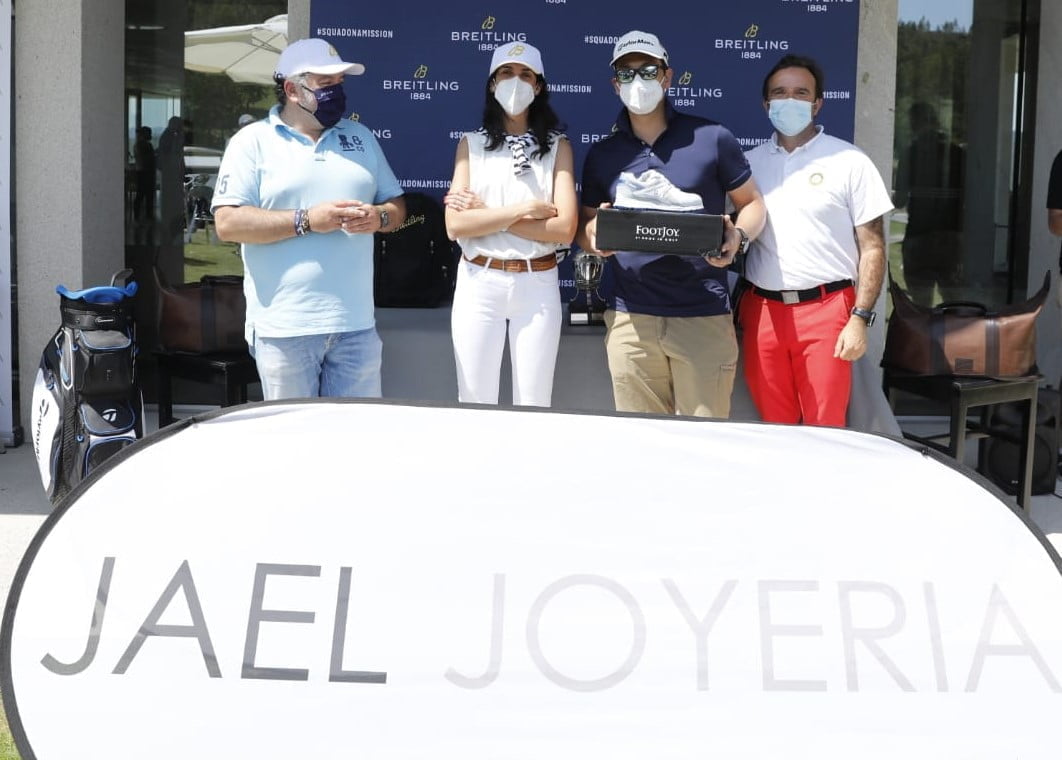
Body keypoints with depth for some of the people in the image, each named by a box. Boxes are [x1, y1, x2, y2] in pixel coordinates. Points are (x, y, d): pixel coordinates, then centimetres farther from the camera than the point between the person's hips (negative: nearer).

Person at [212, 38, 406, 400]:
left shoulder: (360, 137, 16)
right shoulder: (253, 142, 1)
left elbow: (397, 204, 19)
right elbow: (228, 222, -9)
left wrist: (379, 217, -6)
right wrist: (306, 220, -15)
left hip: (356, 322, 4)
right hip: (284, 328, -4)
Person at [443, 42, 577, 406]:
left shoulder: (557, 146, 4)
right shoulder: (471, 144, 6)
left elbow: (565, 229, -8)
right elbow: (455, 225, -6)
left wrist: (487, 215, -10)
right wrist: (524, 209, -12)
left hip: (537, 285, 0)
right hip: (479, 283, 0)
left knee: (533, 406, 4)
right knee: (476, 403, 4)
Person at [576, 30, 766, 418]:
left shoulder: (712, 139, 1)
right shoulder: (601, 155, 10)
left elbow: (751, 202, 9)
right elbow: (585, 226, 17)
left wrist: (738, 236, -12)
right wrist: (594, 234, -7)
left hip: (705, 315, -2)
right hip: (629, 317, 3)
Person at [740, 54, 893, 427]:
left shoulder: (849, 162, 1)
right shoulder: (749, 163, 11)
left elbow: (872, 248, 0)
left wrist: (860, 320, -9)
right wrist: (729, 313, 6)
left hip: (825, 310, -3)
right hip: (761, 310, 3)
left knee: (824, 429, -2)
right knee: (773, 430, 8)